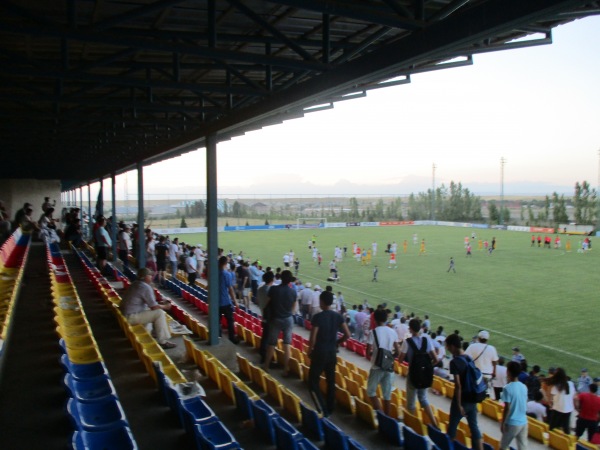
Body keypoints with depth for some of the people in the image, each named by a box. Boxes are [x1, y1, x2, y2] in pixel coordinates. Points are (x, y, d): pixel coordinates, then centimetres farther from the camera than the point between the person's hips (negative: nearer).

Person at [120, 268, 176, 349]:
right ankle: (162, 342, -12)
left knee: (155, 311, 18)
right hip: (132, 317, -10)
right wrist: (165, 306, 0)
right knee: (159, 313, -15)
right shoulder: (146, 287, -19)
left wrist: (160, 303, 12)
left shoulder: (136, 284, 10)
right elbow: (154, 306, -17)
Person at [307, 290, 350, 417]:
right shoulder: (338, 316, 0)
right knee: (331, 381, 18)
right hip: (332, 353, 6)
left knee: (313, 382, 4)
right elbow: (347, 335, -1)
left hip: (319, 352, -5)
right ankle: (330, 409, 27)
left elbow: (313, 337, -18)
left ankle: (323, 410, -5)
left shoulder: (318, 317, -16)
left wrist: (310, 350, -2)